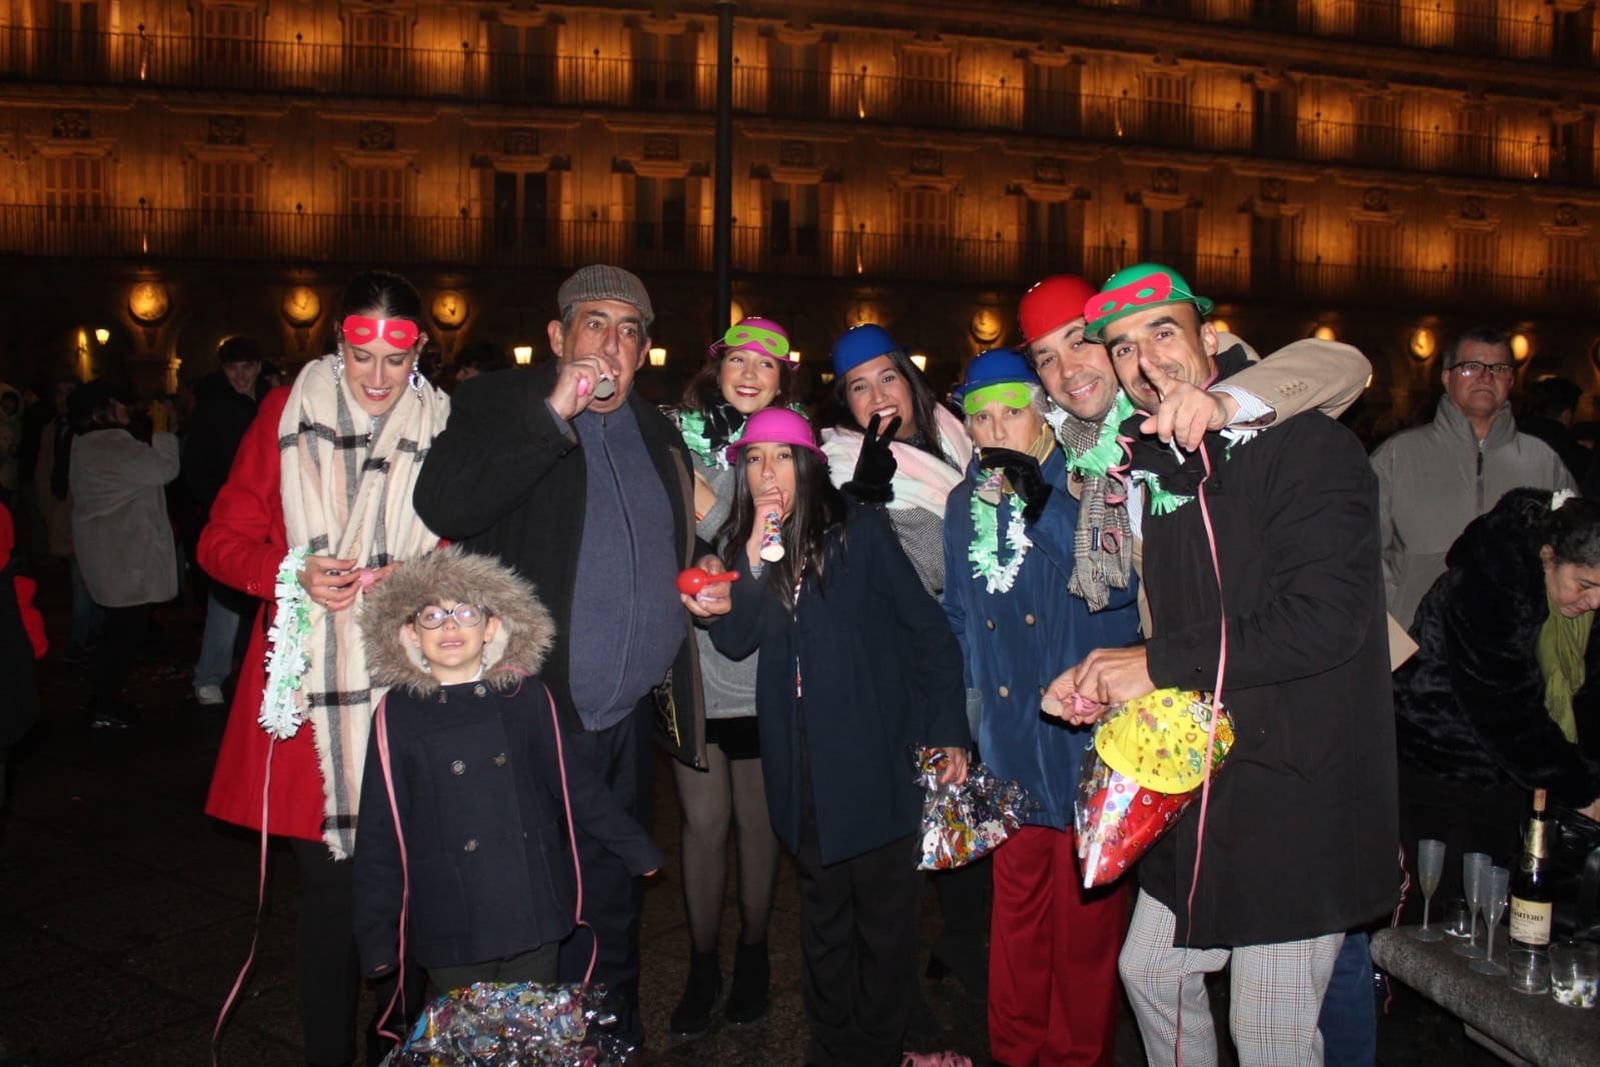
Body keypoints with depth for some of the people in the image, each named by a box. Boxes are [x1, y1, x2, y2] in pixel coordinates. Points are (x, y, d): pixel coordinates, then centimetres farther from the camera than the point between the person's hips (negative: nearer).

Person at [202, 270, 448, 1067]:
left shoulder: (443, 429, 1)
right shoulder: (288, 414, 3)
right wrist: (293, 574, -12)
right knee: (325, 885, 7)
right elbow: (223, 539, 6)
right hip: (308, 694, 0)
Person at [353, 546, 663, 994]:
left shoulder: (526, 696, 0)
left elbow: (573, 784, 9)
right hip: (451, 929, -1)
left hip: (534, 912, 2)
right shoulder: (397, 715, -4)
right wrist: (375, 937, 0)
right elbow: (380, 834, 0)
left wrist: (638, 850, 13)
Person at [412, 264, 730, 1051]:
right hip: (544, 718, -6)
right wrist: (553, 415, -23)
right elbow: (442, 506, -22)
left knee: (615, 907, 19)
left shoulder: (657, 433, 15)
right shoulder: (501, 406, -3)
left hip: (632, 717, 6)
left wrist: (702, 578, 7)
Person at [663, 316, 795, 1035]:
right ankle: (702, 962, 24)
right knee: (703, 818, 5)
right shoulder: (679, 438, 3)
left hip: (763, 670, 0)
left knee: (757, 817, 10)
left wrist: (707, 505, -17)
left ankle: (753, 952, 31)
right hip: (693, 660, 1)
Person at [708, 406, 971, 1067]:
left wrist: (948, 731, -8)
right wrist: (757, 552, -16)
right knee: (823, 912, 15)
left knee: (885, 912, 6)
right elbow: (733, 641, -4)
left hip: (875, 757, -3)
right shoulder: (741, 546, 7)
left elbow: (928, 627, -5)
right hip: (801, 760, 4)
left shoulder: (860, 530, -6)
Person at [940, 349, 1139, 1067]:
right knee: (1017, 913, 15)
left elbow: (1120, 582, -21)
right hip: (1009, 750, 5)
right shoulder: (964, 504, 10)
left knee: (1085, 919, 8)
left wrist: (1037, 499, -26)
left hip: (1088, 742, -4)